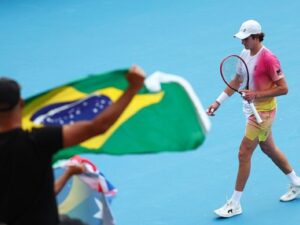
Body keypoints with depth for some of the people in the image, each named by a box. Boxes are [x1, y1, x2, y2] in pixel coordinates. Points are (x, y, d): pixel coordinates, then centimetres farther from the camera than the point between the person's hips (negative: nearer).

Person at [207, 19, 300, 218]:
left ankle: (235, 204, 0)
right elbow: (236, 81, 14)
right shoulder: (245, 54, 2)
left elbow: (283, 88, -20)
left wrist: (257, 94, -27)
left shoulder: (268, 59, -23)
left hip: (263, 111, -9)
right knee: (269, 149, 22)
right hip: (253, 109, 9)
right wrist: (219, 102, 6)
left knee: (244, 153, -8)